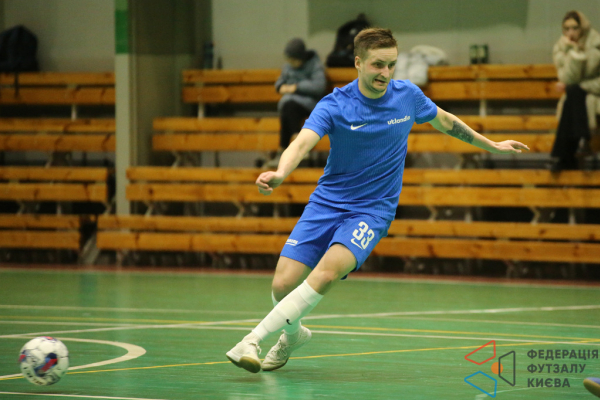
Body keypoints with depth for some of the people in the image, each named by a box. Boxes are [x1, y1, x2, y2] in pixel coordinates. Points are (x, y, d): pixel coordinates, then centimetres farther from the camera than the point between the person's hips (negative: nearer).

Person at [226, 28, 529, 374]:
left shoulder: (408, 96, -4)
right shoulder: (334, 106, -13)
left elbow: (445, 122, 17)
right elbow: (302, 142, -30)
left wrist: (492, 146, 26)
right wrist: (280, 173, -51)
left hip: (373, 209, 0)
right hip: (326, 202, 0)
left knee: (328, 271, -29)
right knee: (283, 285, -9)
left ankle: (253, 339, -26)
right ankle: (293, 334, 28)